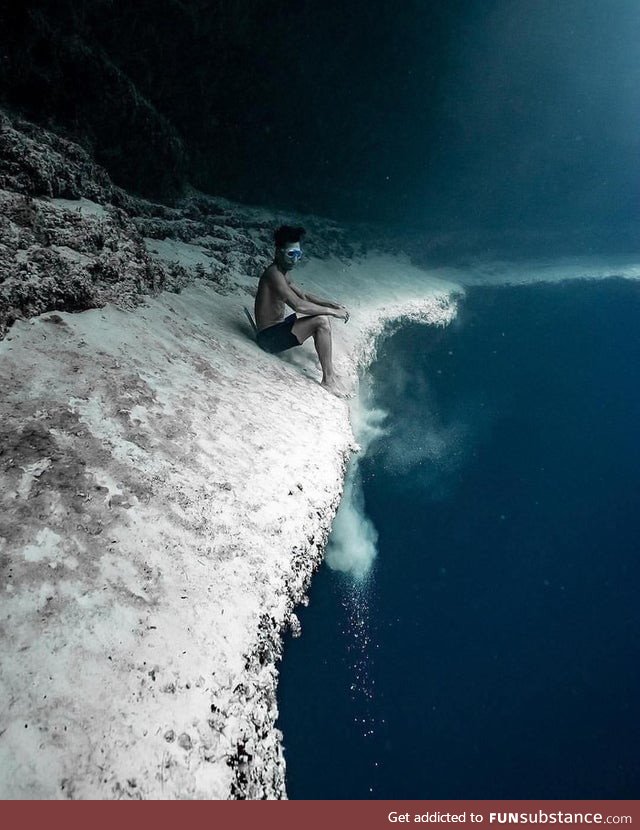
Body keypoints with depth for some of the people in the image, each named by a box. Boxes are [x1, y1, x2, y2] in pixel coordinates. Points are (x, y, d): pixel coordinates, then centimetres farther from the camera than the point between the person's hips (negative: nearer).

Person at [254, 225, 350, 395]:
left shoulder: (283, 273, 11)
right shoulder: (274, 273, -20)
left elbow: (304, 295, 22)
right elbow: (298, 305, -30)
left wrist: (331, 304, 8)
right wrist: (333, 311, -22)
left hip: (277, 328, 11)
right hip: (270, 337, -11)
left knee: (321, 315, 17)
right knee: (322, 321, -21)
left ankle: (329, 369, 15)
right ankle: (328, 379, -14)